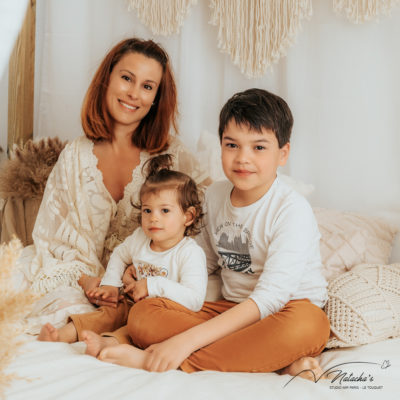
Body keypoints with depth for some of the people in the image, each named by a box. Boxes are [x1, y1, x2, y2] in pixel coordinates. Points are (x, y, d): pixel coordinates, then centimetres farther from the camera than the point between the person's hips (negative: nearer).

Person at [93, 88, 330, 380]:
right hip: (230, 310, 5)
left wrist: (188, 339, -33)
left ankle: (153, 362, -34)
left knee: (306, 326, -41)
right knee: (143, 313, -19)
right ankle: (278, 362, -27)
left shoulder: (292, 210, -17)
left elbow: (270, 297, -26)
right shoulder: (216, 195, 5)